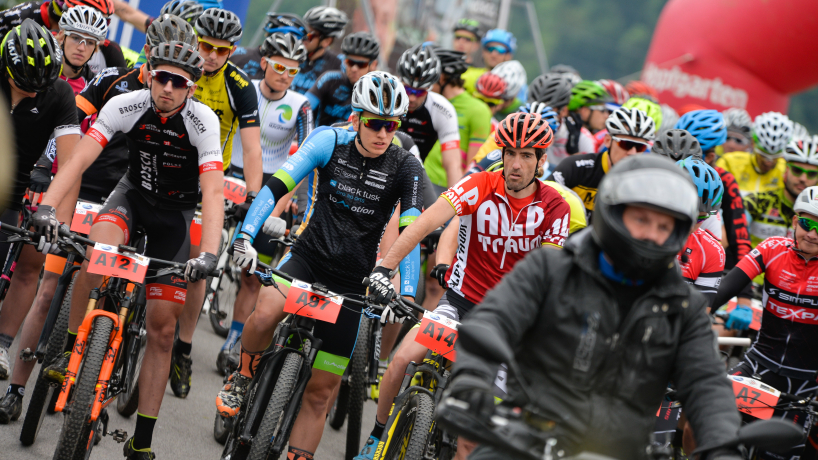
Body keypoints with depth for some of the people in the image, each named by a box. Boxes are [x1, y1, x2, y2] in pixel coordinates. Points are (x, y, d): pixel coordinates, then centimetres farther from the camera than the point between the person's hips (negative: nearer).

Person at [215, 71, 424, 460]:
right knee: (266, 313, -31)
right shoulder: (331, 141, -7)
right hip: (309, 256, 0)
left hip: (351, 281, 0)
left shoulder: (404, 167, -8)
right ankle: (241, 380, -3)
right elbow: (277, 185, -15)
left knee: (321, 390, 2)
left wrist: (407, 296, -27)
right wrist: (245, 236, -28)